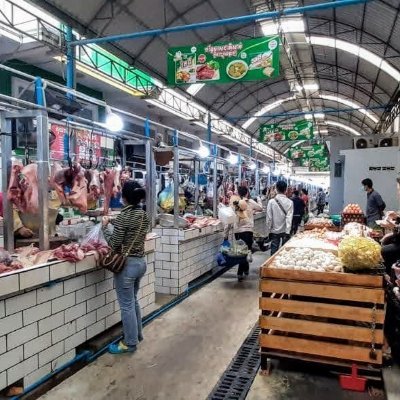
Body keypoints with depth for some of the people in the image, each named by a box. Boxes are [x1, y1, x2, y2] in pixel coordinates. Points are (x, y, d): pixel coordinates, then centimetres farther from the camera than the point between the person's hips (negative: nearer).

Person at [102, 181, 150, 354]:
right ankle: (137, 334, 38)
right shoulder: (145, 216, 4)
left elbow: (114, 244, -15)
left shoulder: (123, 216, -18)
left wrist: (105, 227, -2)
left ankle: (130, 343, 20)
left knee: (126, 305, 6)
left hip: (127, 264, -8)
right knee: (133, 301, 24)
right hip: (141, 262, 8)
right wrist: (112, 226, 15)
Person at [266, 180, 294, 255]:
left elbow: (269, 218, -7)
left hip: (274, 231, 0)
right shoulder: (289, 202, -8)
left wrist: (268, 231, 2)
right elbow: (289, 217, -13)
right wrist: (287, 231, -13)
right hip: (285, 230, 0)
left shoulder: (271, 202, -9)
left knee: (274, 251, 6)